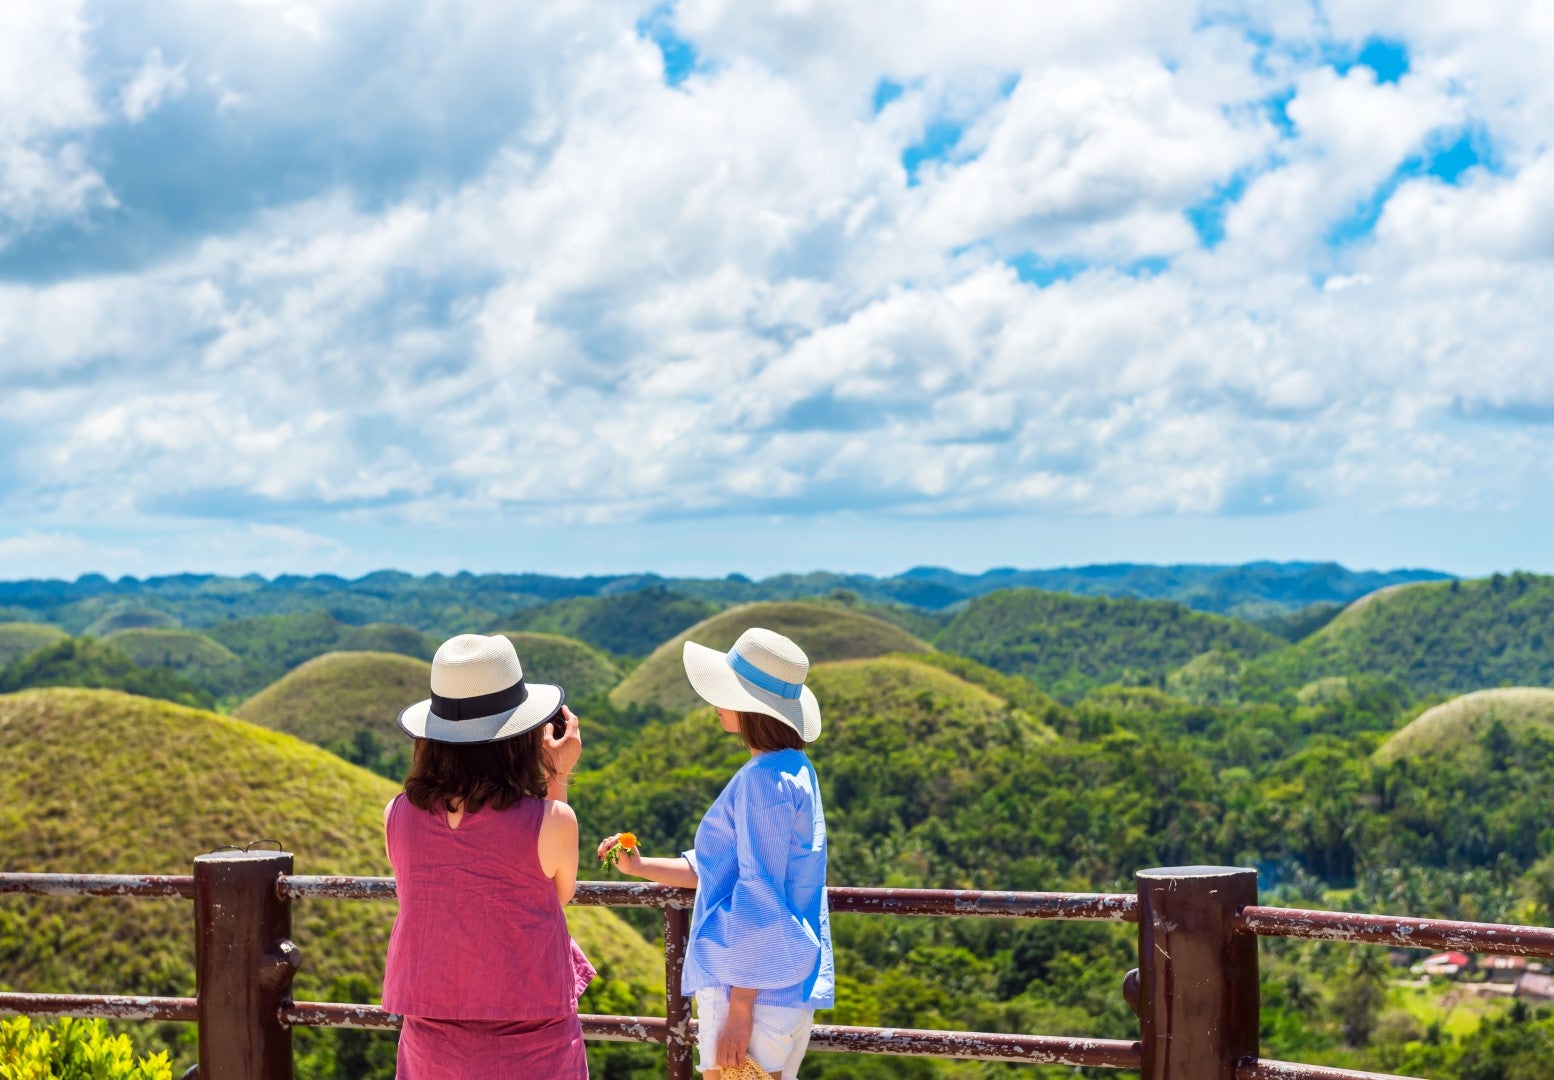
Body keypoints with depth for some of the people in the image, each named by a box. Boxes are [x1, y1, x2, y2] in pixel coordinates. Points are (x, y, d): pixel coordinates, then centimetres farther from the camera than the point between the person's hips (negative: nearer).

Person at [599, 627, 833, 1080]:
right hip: (785, 984, 10)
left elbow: (759, 901, -20)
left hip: (754, 985, -10)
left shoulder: (764, 780, -18)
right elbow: (719, 869, 20)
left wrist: (739, 1010, -18)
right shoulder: (791, 769, 12)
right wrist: (639, 866, 14)